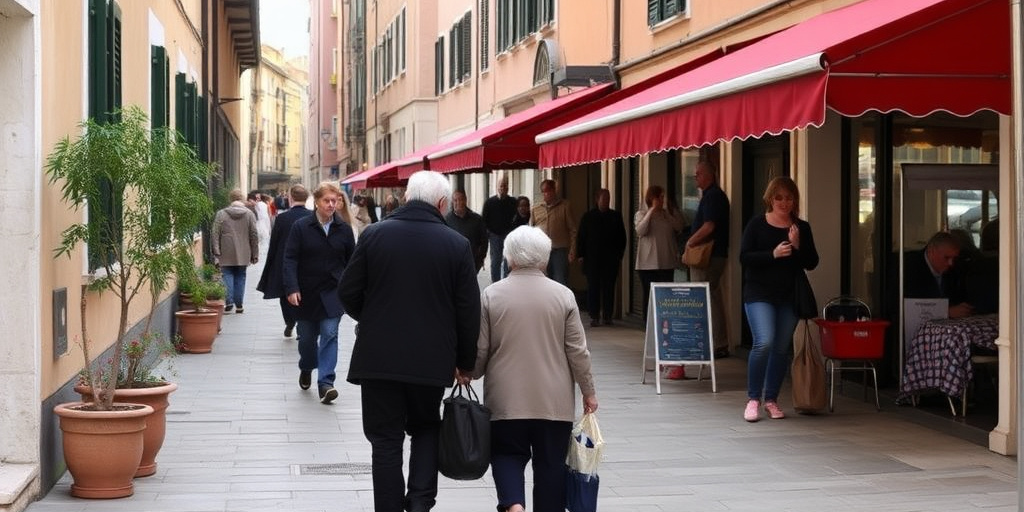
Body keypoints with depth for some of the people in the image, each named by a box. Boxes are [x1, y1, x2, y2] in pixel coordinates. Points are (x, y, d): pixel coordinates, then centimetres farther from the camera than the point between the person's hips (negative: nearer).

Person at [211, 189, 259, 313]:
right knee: (240, 277, 8)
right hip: (243, 255, 1)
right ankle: (239, 305, 9)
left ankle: (229, 302, -7)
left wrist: (216, 254, -1)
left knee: (227, 276, 5)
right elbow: (254, 235, 2)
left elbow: (215, 235, -4)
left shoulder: (221, 214, -1)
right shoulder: (249, 214, 1)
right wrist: (255, 255, 8)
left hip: (226, 255, -1)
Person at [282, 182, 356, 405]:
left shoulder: (344, 229, 1)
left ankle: (325, 383, -14)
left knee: (329, 333, -12)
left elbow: (351, 261, 7)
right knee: (307, 336, 12)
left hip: (333, 293, 0)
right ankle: (306, 369, 41)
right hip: (306, 293, 0)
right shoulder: (301, 227, -5)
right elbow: (290, 259, -7)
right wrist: (292, 288, -17)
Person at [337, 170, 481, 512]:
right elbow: (468, 311, -3)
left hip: (378, 356, 0)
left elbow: (348, 294, -2)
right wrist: (464, 362, 10)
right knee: (425, 428, 20)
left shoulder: (374, 235, -5)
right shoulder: (457, 244, -5)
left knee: (386, 439, 8)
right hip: (431, 359, 1)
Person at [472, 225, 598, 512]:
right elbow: (578, 351, -1)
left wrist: (470, 376, 20)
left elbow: (479, 350, 0)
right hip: (554, 401, 0)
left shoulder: (491, 295, -4)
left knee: (507, 454, 10)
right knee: (551, 462, 9)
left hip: (506, 400, 0)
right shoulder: (563, 296, -2)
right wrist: (588, 391, 10)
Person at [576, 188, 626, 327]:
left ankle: (607, 315, 9)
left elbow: (622, 237, 12)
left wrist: (619, 254, 5)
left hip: (611, 259, 1)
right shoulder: (588, 217, 5)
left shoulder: (615, 216, 9)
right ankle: (594, 316, 1)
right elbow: (581, 237, 6)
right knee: (593, 287, -2)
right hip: (592, 259, -1)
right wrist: (581, 254, -1)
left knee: (609, 288, 3)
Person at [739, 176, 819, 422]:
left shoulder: (802, 228, 7)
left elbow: (812, 263, 4)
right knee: (764, 342, -18)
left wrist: (797, 247, -13)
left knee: (782, 348, 6)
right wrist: (773, 254, -20)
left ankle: (771, 399, 19)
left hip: (789, 297, 4)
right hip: (759, 294, -4)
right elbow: (744, 257, -7)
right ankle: (753, 399, -4)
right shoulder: (757, 224, -1)